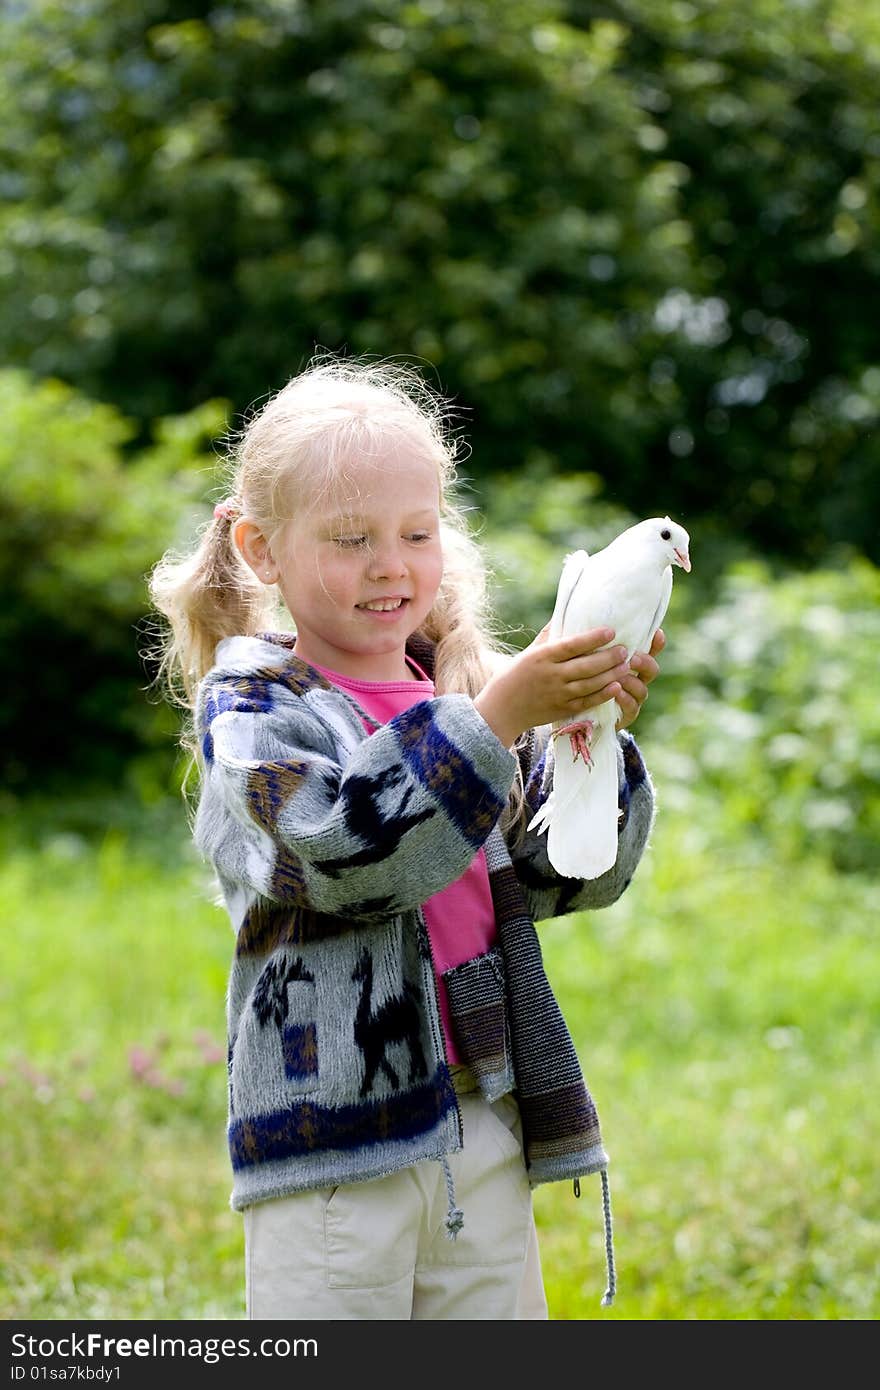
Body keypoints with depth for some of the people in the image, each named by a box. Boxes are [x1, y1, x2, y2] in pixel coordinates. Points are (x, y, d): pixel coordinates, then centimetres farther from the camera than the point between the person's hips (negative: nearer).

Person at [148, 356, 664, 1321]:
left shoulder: (472, 691, 11)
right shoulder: (250, 706, -4)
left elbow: (575, 877, 7)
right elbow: (347, 855, -22)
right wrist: (495, 718, -27)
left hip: (487, 1124, 5)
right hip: (335, 1131, -5)